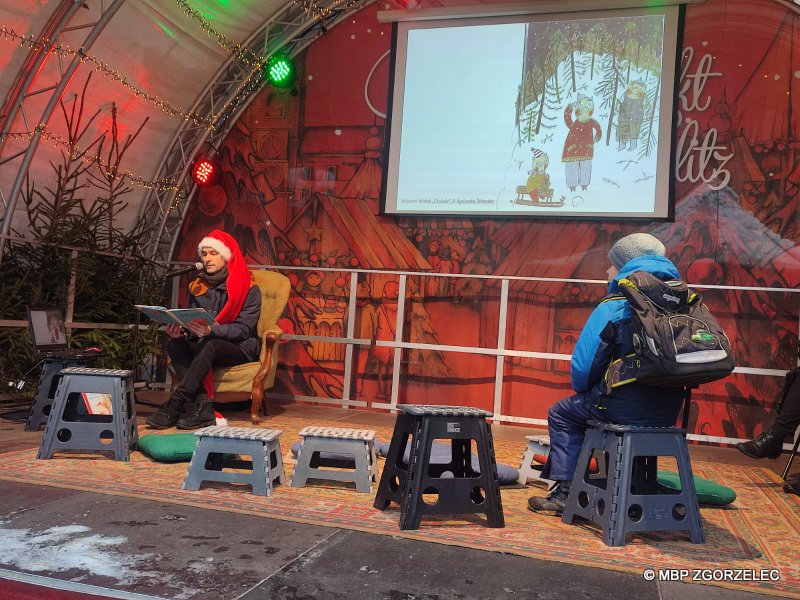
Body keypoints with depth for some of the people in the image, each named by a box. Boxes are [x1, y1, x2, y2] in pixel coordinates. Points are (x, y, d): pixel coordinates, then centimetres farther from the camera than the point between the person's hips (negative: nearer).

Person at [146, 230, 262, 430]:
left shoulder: (249, 289, -7)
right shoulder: (197, 286, 9)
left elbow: (244, 329, -16)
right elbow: (193, 328, 7)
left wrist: (211, 330, -33)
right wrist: (180, 331, -18)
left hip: (241, 349, -5)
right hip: (205, 345, 5)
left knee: (209, 345, -36)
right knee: (174, 345, -25)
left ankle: (173, 405, -36)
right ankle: (204, 406, -37)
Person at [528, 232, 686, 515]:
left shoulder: (613, 308, -10)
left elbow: (583, 367, -10)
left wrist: (584, 392, 13)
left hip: (626, 409, -6)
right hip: (667, 412, 7)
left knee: (561, 414, 17)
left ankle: (565, 491, 10)